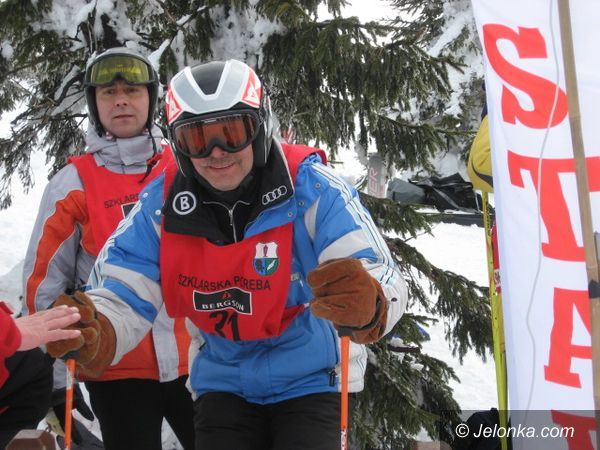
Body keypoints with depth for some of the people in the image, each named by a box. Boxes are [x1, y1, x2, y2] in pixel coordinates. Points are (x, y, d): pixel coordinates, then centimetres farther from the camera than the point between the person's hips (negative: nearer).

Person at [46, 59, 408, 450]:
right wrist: (94, 336, -34)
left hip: (311, 381, -2)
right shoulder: (162, 204, -12)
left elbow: (384, 282, -28)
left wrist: (368, 305, -52)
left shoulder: (311, 188, -21)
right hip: (224, 385, 3)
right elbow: (122, 295, -11)